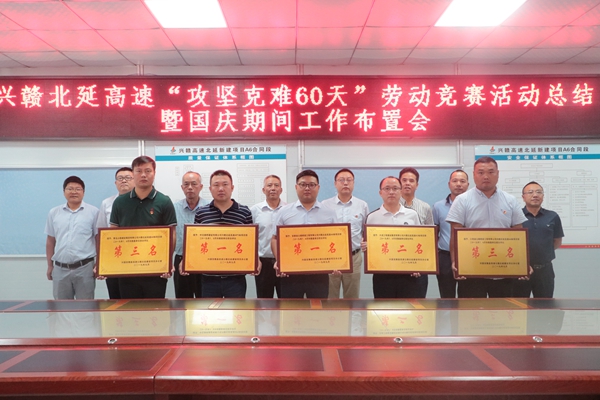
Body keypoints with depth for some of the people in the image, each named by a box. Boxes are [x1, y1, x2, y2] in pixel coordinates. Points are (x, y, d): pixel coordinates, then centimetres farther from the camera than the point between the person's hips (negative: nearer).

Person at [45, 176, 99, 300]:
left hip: (85, 267, -3)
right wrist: (50, 266, 13)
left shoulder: (93, 212, -1)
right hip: (60, 268, 3)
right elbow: (50, 241, 13)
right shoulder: (54, 213, 8)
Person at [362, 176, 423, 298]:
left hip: (410, 273, 0)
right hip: (383, 274, 0)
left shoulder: (412, 214, 6)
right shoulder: (372, 217, 3)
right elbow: (366, 245, 8)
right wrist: (365, 246, -15)